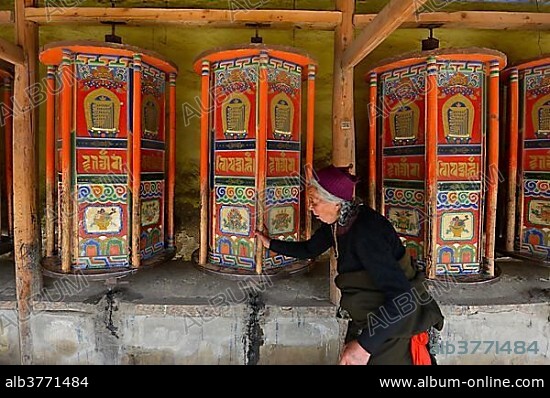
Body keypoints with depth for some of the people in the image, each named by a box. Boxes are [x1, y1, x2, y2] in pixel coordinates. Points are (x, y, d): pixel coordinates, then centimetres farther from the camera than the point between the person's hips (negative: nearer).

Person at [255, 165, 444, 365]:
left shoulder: (366, 231, -30)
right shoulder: (337, 223, -4)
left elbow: (403, 298, -33)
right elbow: (308, 249, 17)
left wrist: (365, 345, -34)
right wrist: (271, 243, 20)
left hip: (395, 325, -8)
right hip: (368, 322, 8)